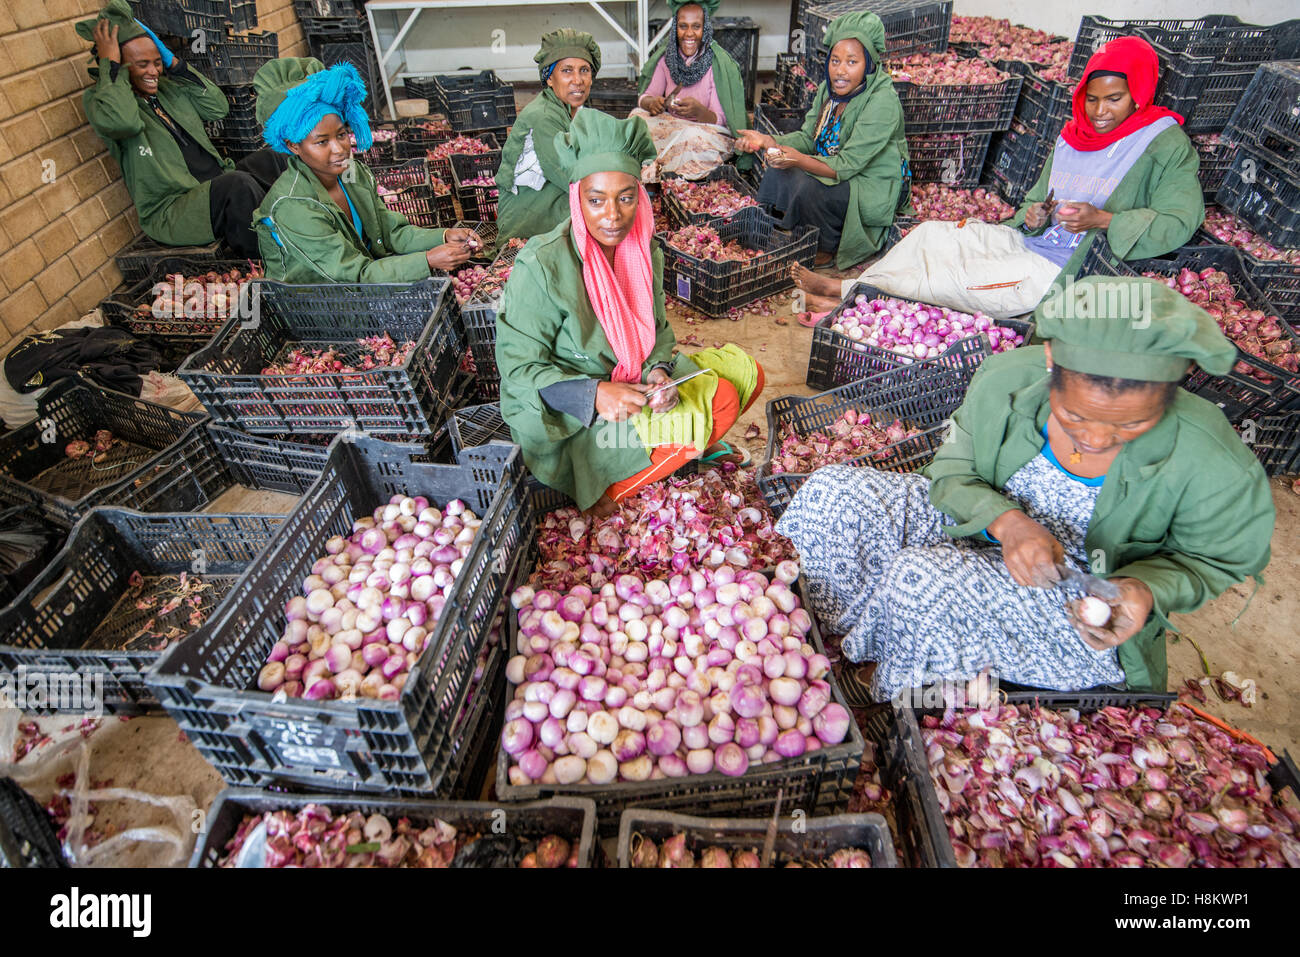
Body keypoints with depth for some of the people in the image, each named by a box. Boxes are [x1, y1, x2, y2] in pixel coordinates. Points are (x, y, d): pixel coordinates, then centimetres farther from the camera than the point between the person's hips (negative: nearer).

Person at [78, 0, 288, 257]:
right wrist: (109, 62, -13)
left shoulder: (168, 86, 18)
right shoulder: (97, 97, -1)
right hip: (170, 213, -7)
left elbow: (218, 107, 11)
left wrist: (174, 63, 8)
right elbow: (121, 121, -24)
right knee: (240, 184, -32)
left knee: (267, 159, -12)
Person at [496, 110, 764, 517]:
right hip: (566, 416, -7)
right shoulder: (540, 266, -22)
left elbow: (658, 329, 7)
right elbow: (518, 367, -19)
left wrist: (659, 373, -16)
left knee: (743, 373, 4)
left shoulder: (643, 249, -3)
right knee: (719, 401, -18)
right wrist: (594, 396, -33)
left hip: (633, 381, 7)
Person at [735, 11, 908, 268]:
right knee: (778, 170, -4)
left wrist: (799, 160, -42)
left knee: (810, 190, -29)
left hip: (876, 188, -8)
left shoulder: (882, 102, -25)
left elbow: (847, 165, -29)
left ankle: (828, 250, -3)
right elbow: (808, 137, 3)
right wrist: (767, 141, -14)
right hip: (835, 169, 8)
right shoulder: (830, 88, -1)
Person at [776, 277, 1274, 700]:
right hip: (986, 531, 4)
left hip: (1084, 614, -3)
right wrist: (1006, 521, -26)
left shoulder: (1216, 467, -23)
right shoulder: (1007, 379, -19)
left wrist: (1148, 590, -26)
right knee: (835, 490, -18)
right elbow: (952, 470, -6)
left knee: (923, 580, -34)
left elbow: (1213, 559, -4)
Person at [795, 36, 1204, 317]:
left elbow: (1178, 223, -18)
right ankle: (850, 287, 4)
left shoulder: (1164, 143, -9)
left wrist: (1101, 219, -29)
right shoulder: (1072, 136, 11)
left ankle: (851, 292, -6)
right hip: (1029, 242, 8)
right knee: (931, 234, -1)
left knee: (952, 278, -19)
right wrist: (1033, 216, -8)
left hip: (1062, 271, -8)